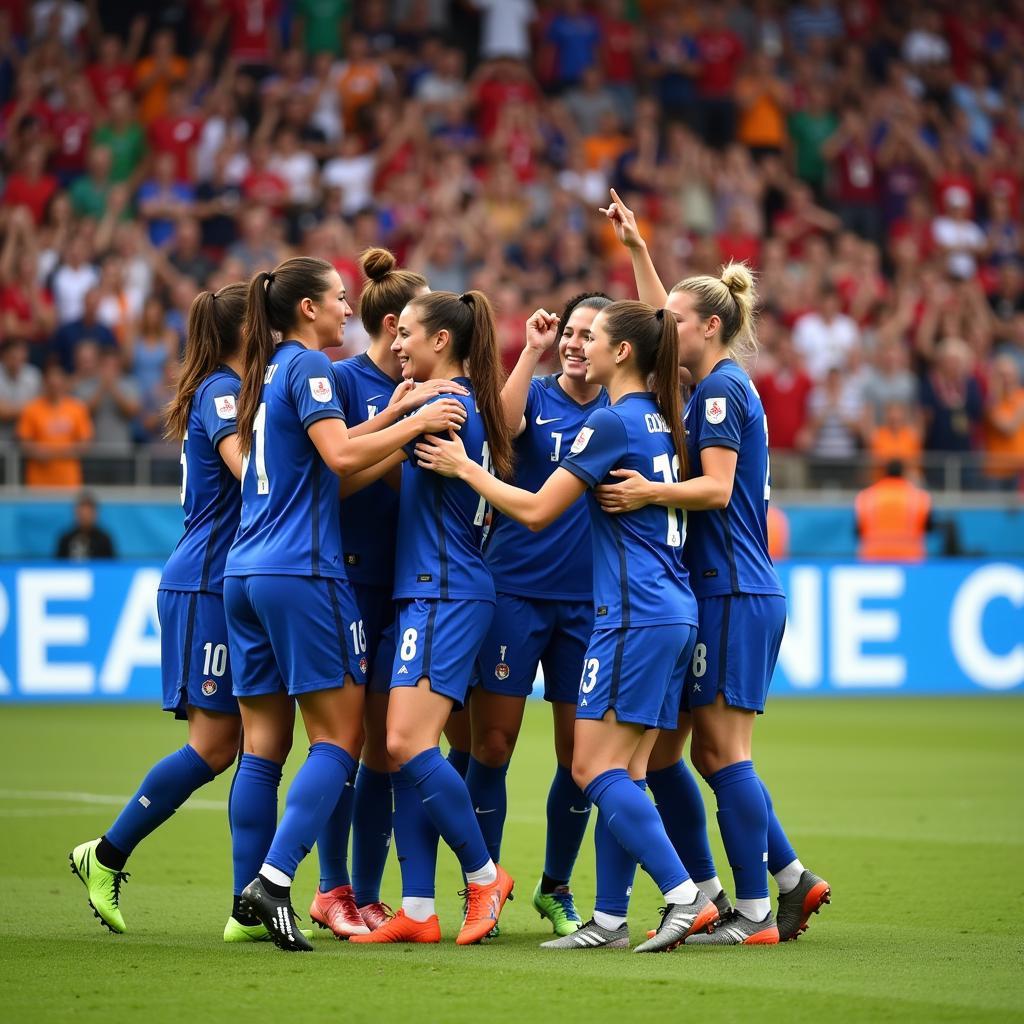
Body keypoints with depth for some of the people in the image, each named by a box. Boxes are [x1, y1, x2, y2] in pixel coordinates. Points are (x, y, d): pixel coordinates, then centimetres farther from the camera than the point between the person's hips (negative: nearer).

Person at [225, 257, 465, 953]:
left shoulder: (268, 370, 19)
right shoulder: (309, 366, -6)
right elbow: (342, 455, -19)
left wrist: (395, 411, 11)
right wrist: (415, 422, -12)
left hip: (245, 573, 9)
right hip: (304, 571, -9)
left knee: (264, 742, 7)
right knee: (340, 736, -5)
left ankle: (249, 905, 5)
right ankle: (272, 880, -16)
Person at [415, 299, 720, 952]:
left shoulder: (612, 422, -10)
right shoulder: (661, 421, 15)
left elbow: (536, 511, -10)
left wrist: (464, 467, 0)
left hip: (635, 615, -9)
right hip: (676, 614, 9)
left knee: (595, 768, -8)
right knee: (624, 772, 8)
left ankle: (686, 896, -15)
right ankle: (610, 920, 7)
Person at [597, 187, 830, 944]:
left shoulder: (722, 389, -11)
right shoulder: (717, 385, 16)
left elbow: (717, 488, -20)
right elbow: (663, 326, 33)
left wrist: (651, 493, -33)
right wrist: (637, 249, 34)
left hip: (733, 596, -9)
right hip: (730, 594, 9)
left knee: (723, 750, -7)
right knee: (713, 752, 10)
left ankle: (755, 911, -5)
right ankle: (791, 879, 13)